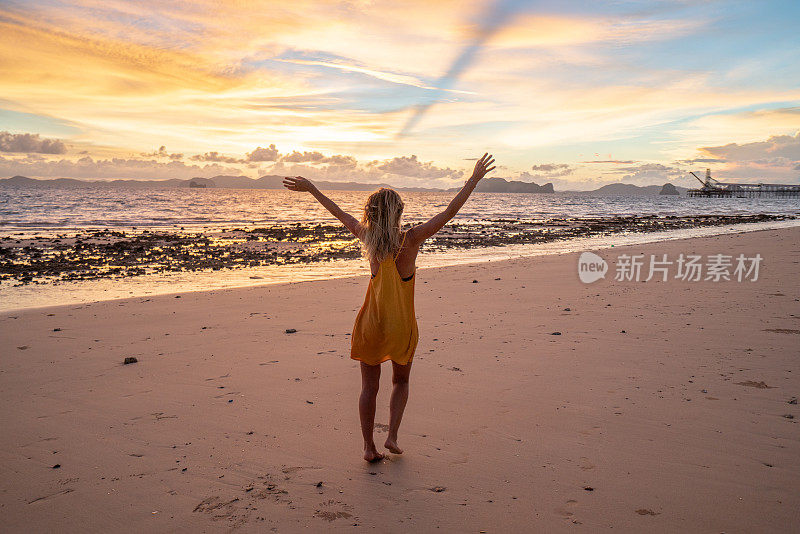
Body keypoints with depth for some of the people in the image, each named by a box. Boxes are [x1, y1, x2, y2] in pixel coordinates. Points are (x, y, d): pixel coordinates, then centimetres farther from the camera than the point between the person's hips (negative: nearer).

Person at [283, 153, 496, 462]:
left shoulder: (368, 238, -6)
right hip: (402, 326, -1)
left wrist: (311, 189, 20)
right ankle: (392, 436, 12)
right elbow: (448, 213, -13)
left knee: (369, 386, 12)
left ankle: (369, 447, 17)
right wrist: (474, 179, -8)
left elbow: (340, 214, 7)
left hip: (371, 323, 2)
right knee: (401, 381, 22)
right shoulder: (410, 239, -15)